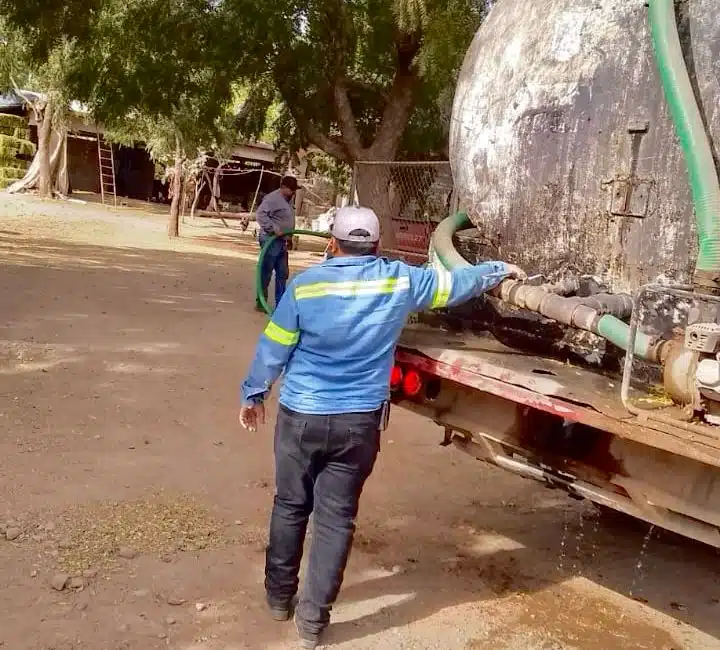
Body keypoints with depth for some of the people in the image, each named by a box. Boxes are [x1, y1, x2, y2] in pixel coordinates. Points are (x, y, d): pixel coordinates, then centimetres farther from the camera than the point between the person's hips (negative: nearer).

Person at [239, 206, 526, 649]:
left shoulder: (305, 284, -9)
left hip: (302, 417, 0)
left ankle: (279, 597, 33)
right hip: (359, 422, 1)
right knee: (337, 518, 9)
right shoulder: (400, 280, -5)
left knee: (290, 508, 17)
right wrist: (502, 270, 27)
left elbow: (274, 348, -3)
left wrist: (254, 394, 12)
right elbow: (455, 283, 10)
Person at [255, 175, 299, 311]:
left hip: (281, 242, 10)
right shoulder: (273, 198, -14)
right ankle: (261, 302, 7)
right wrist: (274, 229, -27)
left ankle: (280, 303, 19)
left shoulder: (287, 200, 16)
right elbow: (260, 214, -25)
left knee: (283, 273, 11)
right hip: (271, 241, -10)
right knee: (266, 273, -2)